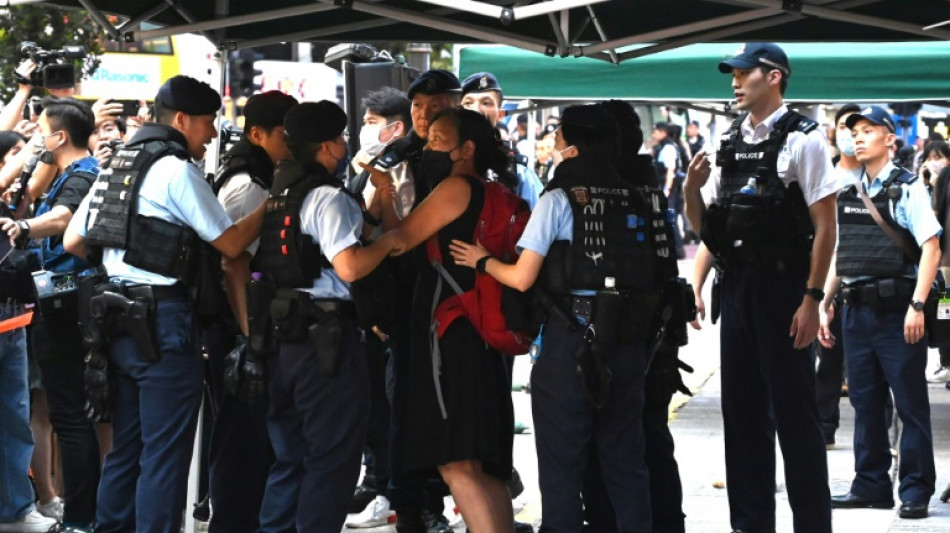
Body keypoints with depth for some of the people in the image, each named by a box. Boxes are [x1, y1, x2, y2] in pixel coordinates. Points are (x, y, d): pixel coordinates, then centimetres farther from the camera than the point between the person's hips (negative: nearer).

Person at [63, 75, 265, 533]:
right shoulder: (178, 171, -11)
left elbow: (73, 242, 15)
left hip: (118, 320, 9)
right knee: (165, 453, -4)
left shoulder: (117, 167, 14)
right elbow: (231, 243, -9)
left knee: (127, 446, 15)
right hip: (162, 321, -9)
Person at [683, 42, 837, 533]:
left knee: (793, 410, -3)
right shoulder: (730, 144, 12)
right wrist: (691, 189, -5)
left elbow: (824, 225, -11)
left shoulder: (802, 139, -8)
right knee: (742, 409, 11)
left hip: (782, 289, -7)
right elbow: (704, 226, 16)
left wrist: (812, 298, -16)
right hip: (737, 287, 7)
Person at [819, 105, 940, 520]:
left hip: (897, 313, -6)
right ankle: (871, 485, 17)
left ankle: (915, 490, 2)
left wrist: (917, 306, -17)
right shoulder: (847, 195, 13)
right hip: (857, 311, 6)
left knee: (910, 404, -2)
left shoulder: (907, 189, -6)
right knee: (865, 403, 9)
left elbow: (931, 248, -11)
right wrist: (824, 304, 14)